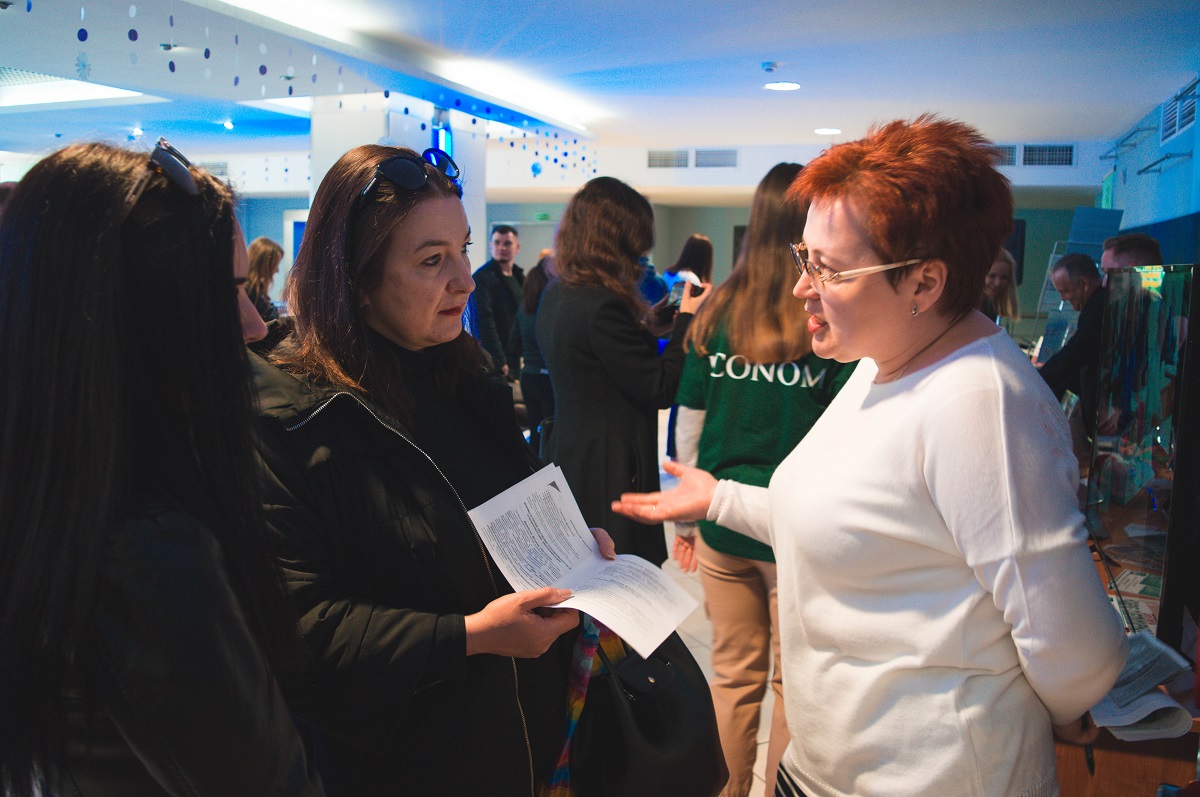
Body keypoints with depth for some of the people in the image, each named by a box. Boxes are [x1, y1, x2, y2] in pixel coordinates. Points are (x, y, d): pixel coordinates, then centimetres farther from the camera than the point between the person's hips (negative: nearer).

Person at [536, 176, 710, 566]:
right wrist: (687, 318, -8)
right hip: (609, 472, -10)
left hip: (567, 458, 10)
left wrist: (648, 326, 14)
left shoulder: (554, 296, 7)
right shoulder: (603, 306, -22)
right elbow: (660, 390, -16)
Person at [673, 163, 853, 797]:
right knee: (792, 683, 15)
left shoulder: (716, 312, -3)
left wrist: (686, 515, 15)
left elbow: (687, 425, 3)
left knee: (733, 673, 19)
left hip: (722, 525, 3)